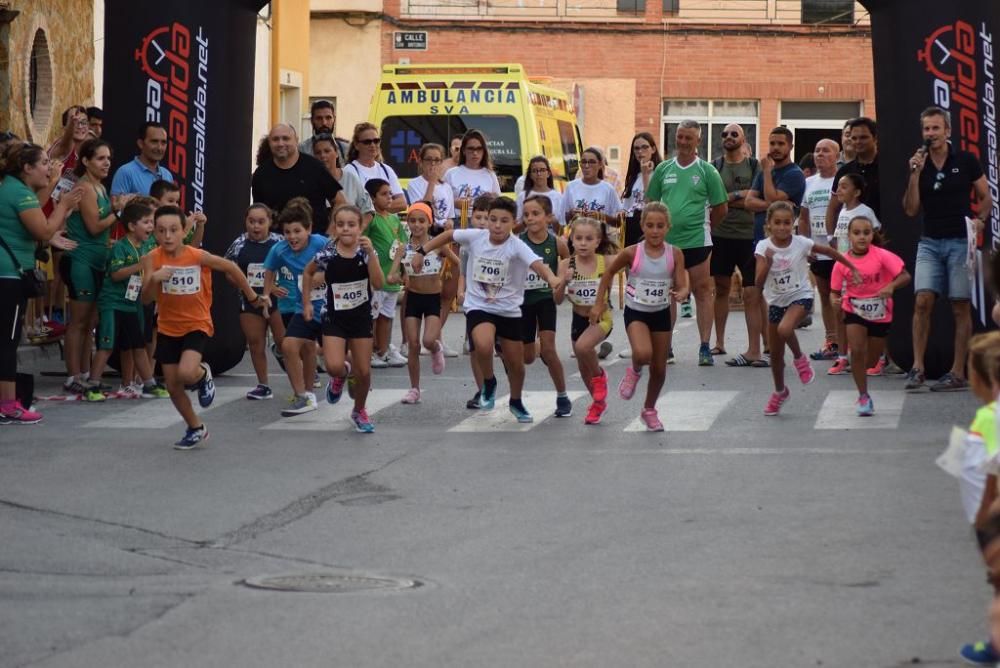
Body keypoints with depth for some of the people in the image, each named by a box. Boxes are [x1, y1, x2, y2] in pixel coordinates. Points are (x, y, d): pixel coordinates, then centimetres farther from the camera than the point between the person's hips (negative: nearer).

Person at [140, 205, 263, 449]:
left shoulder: (198, 257, -18)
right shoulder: (152, 259, -13)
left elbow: (231, 268, -2)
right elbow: (146, 298, -19)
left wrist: (252, 297, 6)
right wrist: (153, 279, -39)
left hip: (197, 326, -3)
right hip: (168, 329, 3)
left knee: (186, 373, -27)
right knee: (173, 387, 6)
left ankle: (203, 375, 10)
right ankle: (196, 429, 30)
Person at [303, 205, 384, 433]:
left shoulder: (365, 252, -10)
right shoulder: (327, 255, -11)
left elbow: (378, 284, -21)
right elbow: (308, 272, 9)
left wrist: (370, 253, -28)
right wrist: (307, 303, 7)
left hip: (361, 318, 1)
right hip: (335, 318, -1)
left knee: (364, 372, 4)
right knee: (334, 367, -19)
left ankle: (359, 411, 31)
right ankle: (342, 375, 20)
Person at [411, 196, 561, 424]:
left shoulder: (517, 246, -20)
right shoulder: (475, 237, -10)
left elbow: (536, 263, -39)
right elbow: (449, 235, 8)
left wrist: (551, 278, -59)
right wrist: (421, 251, 8)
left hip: (509, 310, 0)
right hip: (478, 307, 0)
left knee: (516, 364, 10)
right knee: (483, 346, -30)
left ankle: (516, 402, 41)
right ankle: (489, 382, 1)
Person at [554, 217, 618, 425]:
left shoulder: (606, 262, -14)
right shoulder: (566, 265, -10)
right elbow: (558, 300, -11)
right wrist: (564, 282, -27)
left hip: (601, 318, -4)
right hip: (579, 319, 4)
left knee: (583, 347, -32)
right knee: (583, 368, 16)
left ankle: (599, 376, 0)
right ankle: (598, 402, 44)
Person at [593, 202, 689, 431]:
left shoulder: (675, 254, -9)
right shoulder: (632, 253, -13)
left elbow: (682, 286, -9)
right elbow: (609, 273, 2)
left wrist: (680, 294, -32)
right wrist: (599, 304, 3)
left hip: (661, 314, 3)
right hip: (636, 312, -2)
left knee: (659, 369, 10)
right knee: (643, 353, -30)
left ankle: (649, 410, 34)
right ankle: (634, 371, 6)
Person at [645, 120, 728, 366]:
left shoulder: (707, 171, 0)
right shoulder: (663, 169, 9)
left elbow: (721, 208, 3)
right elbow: (650, 203, 14)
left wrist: (703, 226, 7)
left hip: (697, 241, -3)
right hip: (666, 241, 3)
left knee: (702, 291, -2)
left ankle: (705, 348, 1)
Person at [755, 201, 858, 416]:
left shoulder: (801, 243, -13)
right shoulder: (764, 247, -11)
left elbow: (829, 251, 2)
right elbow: (759, 283, -17)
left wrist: (853, 269, 9)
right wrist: (768, 262, -33)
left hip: (800, 297, -3)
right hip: (776, 301, 3)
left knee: (785, 329, -35)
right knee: (775, 353, 11)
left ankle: (800, 358, -4)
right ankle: (779, 392, 36)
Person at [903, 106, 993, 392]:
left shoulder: (966, 161, 0)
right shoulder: (919, 165, 7)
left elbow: (986, 197, 6)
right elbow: (911, 210, 2)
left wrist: (980, 219, -13)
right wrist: (915, 175, -8)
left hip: (960, 241, -2)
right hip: (930, 242, 2)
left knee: (960, 307, 0)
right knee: (923, 301, -10)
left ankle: (958, 373, 4)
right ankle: (917, 368, -8)